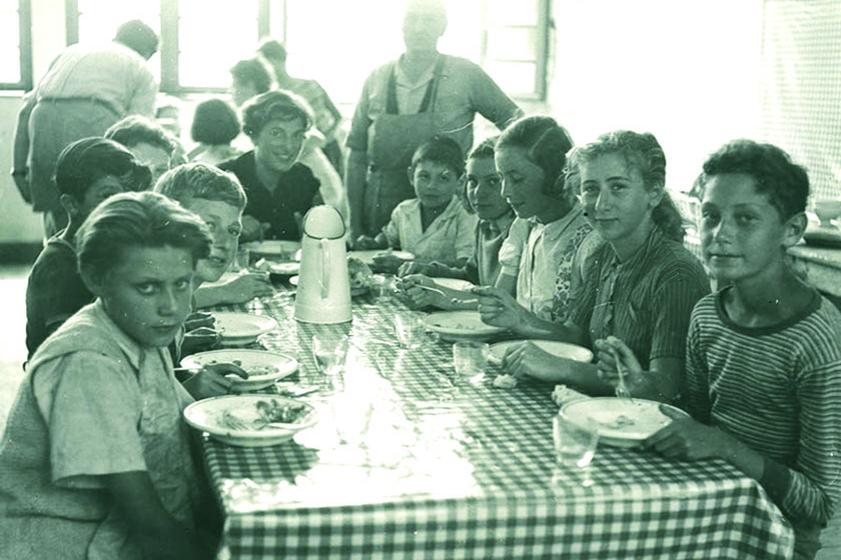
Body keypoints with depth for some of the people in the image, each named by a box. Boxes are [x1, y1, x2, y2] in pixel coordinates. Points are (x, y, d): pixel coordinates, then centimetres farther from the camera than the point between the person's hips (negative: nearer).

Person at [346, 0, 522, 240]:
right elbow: (357, 155, 7)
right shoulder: (377, 79, 4)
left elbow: (512, 119, 7)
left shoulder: (466, 76, -2)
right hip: (381, 209, 2)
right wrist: (354, 225, 4)